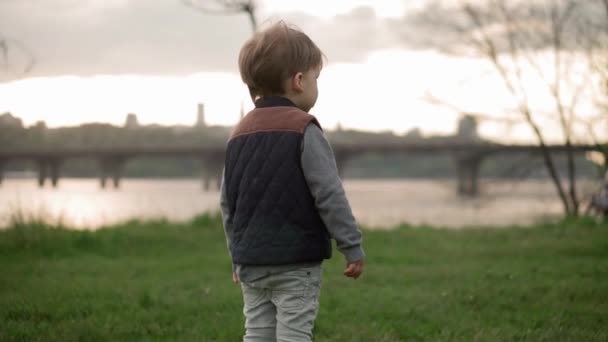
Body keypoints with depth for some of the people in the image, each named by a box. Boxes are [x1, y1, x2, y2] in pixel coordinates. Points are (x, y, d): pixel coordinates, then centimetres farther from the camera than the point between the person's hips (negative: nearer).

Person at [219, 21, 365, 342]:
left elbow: (228, 202, 14)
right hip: (296, 259, -6)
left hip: (251, 260, 6)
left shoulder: (239, 134, 10)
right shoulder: (304, 130, -11)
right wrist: (353, 246, -6)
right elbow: (329, 195, -13)